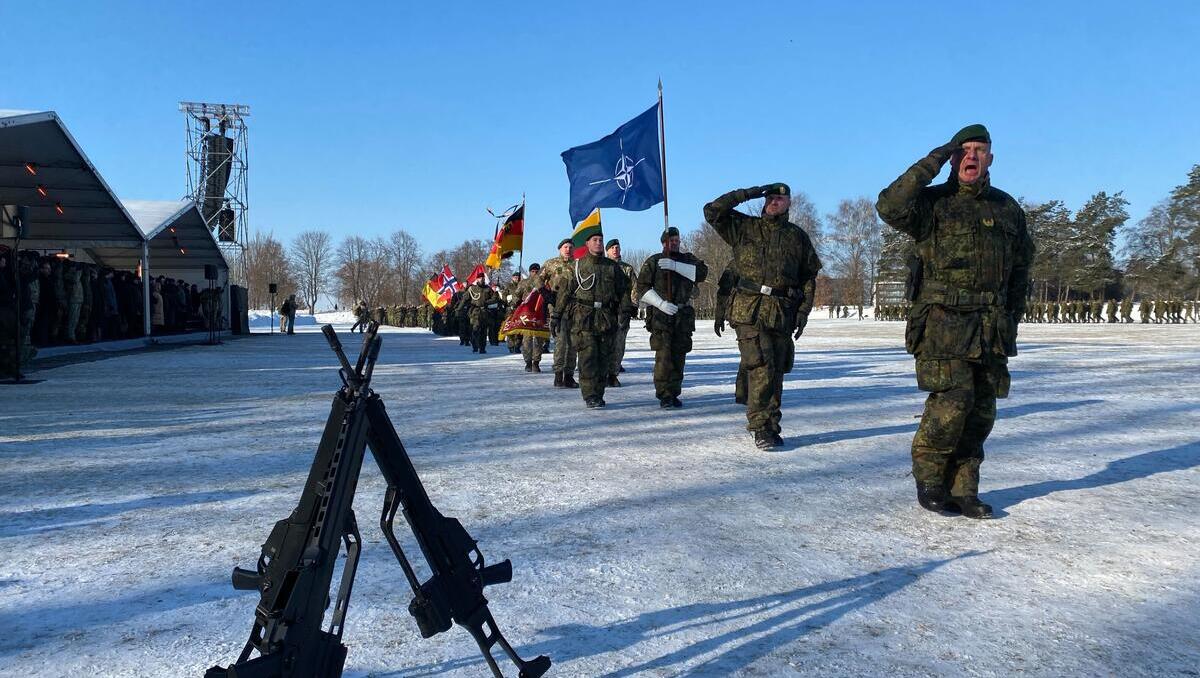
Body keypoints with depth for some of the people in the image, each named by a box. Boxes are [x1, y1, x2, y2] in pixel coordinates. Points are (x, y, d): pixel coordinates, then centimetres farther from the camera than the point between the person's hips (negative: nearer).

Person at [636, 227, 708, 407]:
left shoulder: (687, 259, 14)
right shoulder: (653, 261, 6)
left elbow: (702, 272, -7)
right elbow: (642, 288, -2)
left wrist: (675, 266, -17)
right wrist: (661, 304, -14)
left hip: (684, 315, 3)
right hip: (661, 314, -3)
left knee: (679, 355, 6)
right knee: (663, 355, -12)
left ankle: (674, 393, 16)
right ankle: (664, 396, -8)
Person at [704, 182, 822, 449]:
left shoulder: (798, 236, 14)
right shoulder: (745, 227, 10)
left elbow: (809, 275, 15)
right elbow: (712, 211, 1)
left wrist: (803, 311, 5)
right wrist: (747, 194, -2)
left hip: (783, 314, 3)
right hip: (750, 310, -3)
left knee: (776, 372, 8)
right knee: (761, 369, -14)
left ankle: (771, 426, 19)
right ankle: (761, 428, -7)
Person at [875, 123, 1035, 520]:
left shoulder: (1008, 209, 15)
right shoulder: (933, 203, 1)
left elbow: (1020, 270, 21)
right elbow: (890, 207, -21)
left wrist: (1011, 321, 14)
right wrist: (932, 163, -15)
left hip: (992, 328, 5)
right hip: (944, 321, -5)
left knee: (981, 412, 6)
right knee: (951, 404, -13)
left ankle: (962, 490, 16)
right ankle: (928, 482, 7)